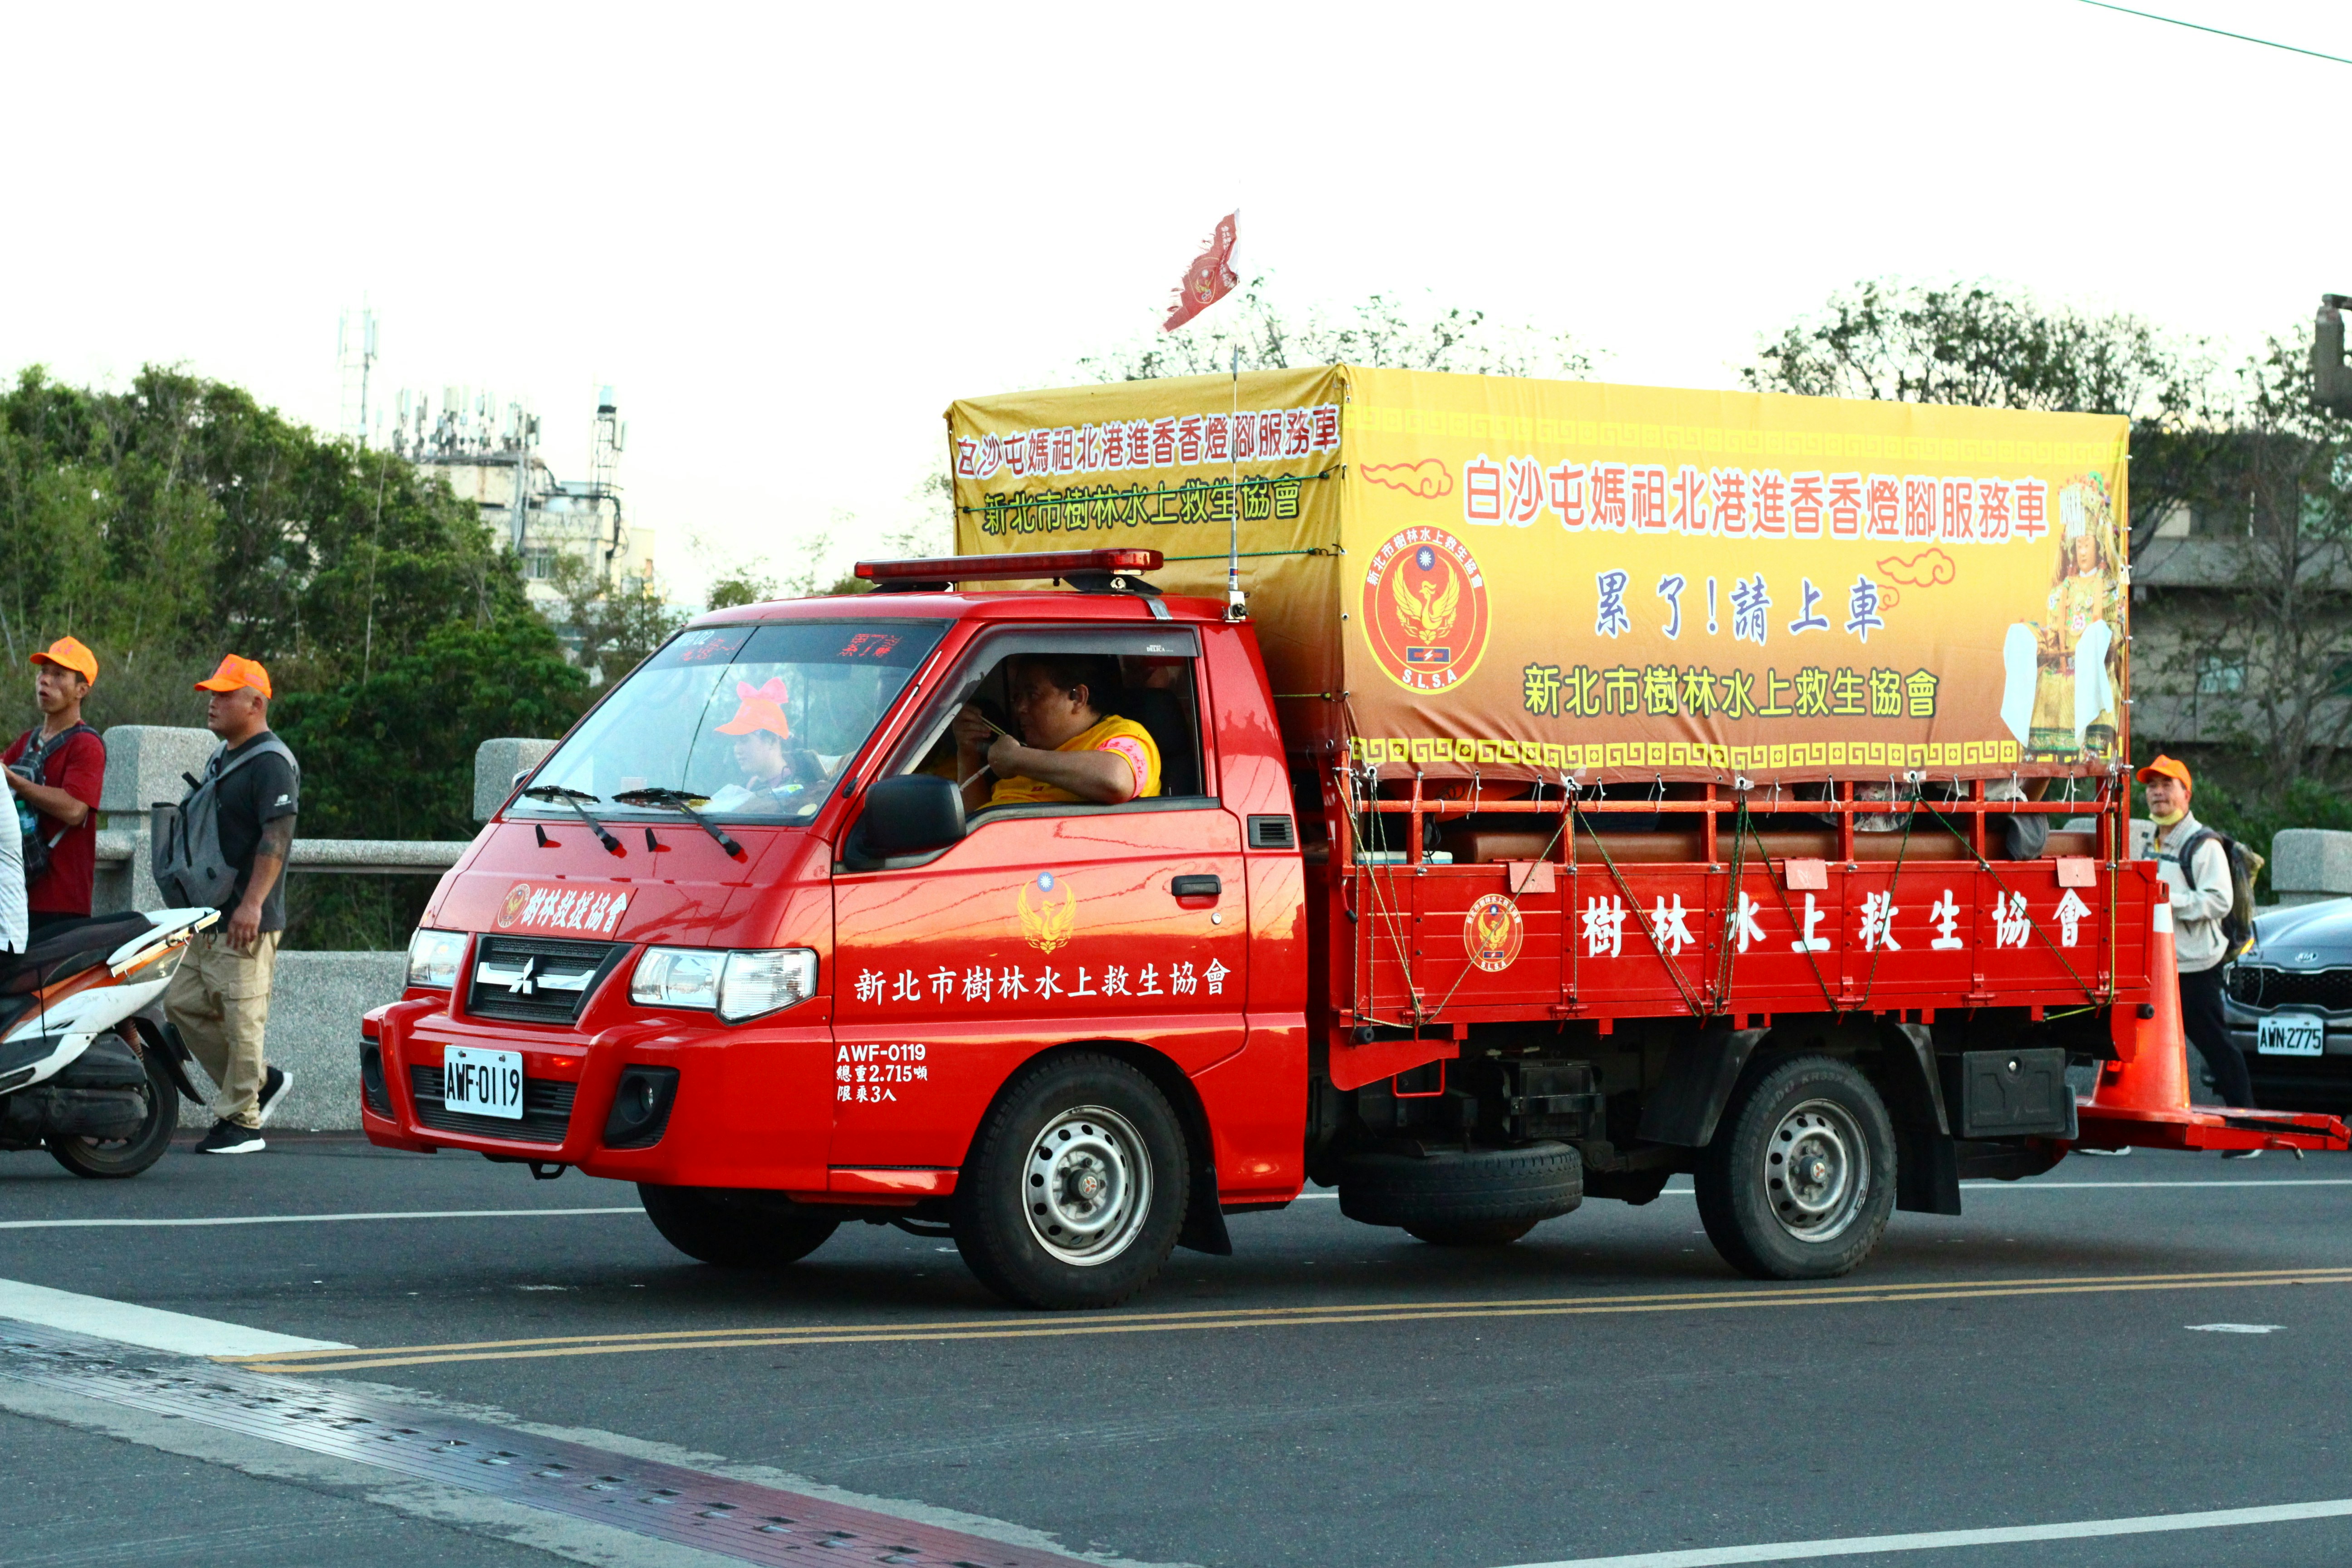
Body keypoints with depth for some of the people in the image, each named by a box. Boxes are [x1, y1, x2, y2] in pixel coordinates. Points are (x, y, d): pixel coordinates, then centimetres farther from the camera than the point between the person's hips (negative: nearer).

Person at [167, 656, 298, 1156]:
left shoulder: (271, 762, -12)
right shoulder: (221, 758, 19)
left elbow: (277, 838, -21)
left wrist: (252, 903, -28)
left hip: (247, 922, -10)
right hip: (208, 919, 10)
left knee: (242, 1018, -7)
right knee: (184, 1003, 9)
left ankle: (241, 1122, -1)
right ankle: (261, 1081, 20)